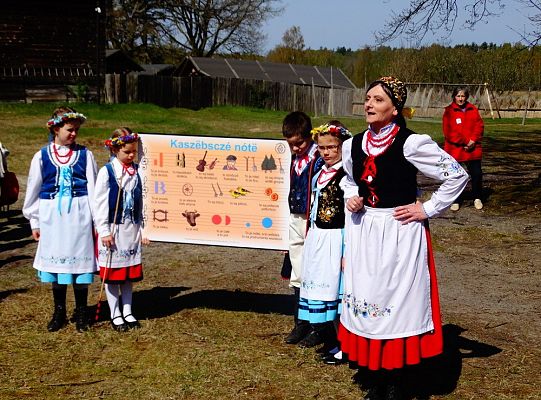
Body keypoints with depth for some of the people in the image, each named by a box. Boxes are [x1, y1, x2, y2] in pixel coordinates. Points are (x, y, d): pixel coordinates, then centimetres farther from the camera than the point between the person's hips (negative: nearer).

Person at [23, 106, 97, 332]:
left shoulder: (84, 155, 1)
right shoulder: (42, 156, 2)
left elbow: (93, 188, 3)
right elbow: (33, 190, 9)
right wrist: (34, 222, 10)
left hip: (79, 215, -1)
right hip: (52, 215, 1)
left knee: (79, 260, 3)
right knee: (55, 260, 9)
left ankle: (81, 313, 17)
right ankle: (59, 312, 23)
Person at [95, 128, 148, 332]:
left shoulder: (136, 171, 5)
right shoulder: (106, 172, -9)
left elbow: (140, 202, 10)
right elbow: (100, 203, -9)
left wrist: (142, 229, 9)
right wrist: (104, 230, -13)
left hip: (132, 228, 4)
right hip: (112, 228, -4)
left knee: (130, 272, 11)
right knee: (112, 272, 4)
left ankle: (127, 311, 24)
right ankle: (115, 314, 15)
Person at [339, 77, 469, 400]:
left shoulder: (411, 143, -14)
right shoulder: (354, 144, 4)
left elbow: (458, 176, -11)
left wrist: (428, 209, -10)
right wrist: (350, 199, 6)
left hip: (400, 234, -6)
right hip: (363, 233, 6)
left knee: (396, 303, 1)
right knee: (365, 302, 9)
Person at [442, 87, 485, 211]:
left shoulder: (473, 109, 8)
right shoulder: (449, 111, -4)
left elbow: (479, 126, 4)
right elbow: (448, 131, -10)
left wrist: (473, 140, -12)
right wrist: (464, 142, -14)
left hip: (473, 149, 3)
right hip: (455, 149, -2)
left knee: (477, 173, 5)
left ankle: (477, 198, 24)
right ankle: (456, 201, 17)